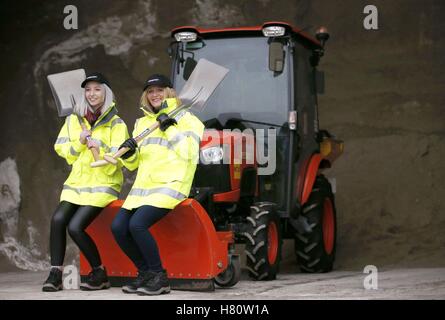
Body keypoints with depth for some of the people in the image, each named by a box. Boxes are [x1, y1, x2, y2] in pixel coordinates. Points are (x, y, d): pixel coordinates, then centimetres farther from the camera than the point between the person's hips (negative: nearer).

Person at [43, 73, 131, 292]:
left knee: (75, 227, -21)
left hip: (103, 184, -4)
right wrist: (79, 142, -9)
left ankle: (100, 274, -4)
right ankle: (55, 274, -15)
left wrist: (102, 149, -25)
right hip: (77, 181, 4)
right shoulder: (74, 120, 12)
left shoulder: (116, 124, -2)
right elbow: (61, 148, 8)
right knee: (58, 220, -21)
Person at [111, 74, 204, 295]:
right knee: (118, 227, -12)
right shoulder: (142, 123, 22)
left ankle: (160, 277, -13)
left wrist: (169, 127, -13)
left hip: (170, 184, -7)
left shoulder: (184, 118, 2)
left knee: (137, 224, -27)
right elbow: (133, 164, 24)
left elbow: (188, 152, -14)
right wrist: (129, 154, 1)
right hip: (144, 186, 7)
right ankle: (145, 272, 5)